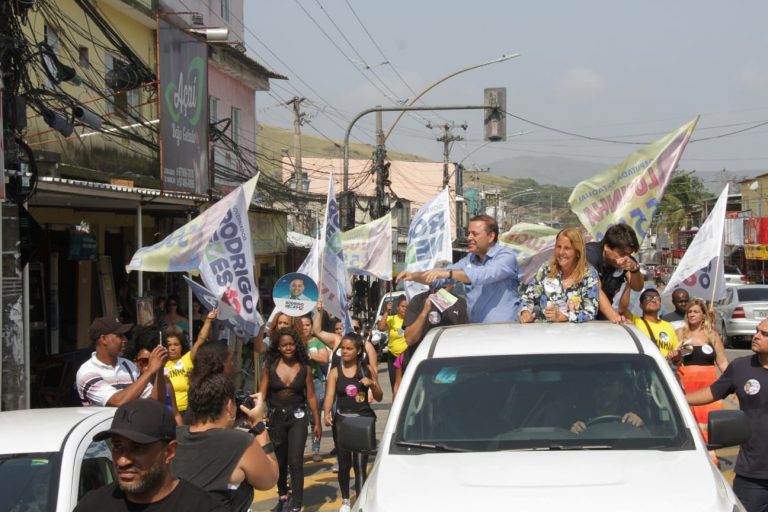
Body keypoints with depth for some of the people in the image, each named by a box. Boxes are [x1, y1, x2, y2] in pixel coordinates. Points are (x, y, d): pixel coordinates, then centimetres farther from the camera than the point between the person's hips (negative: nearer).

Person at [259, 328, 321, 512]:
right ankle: (282, 496, 37)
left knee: (295, 462, -10)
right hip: (276, 417, 2)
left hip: (297, 417, -1)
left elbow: (311, 396, 2)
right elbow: (262, 393, -3)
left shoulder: (304, 367, -2)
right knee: (280, 461, 17)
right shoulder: (270, 366, -2)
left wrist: (317, 423, 3)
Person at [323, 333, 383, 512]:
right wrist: (326, 414, -26)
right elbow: (329, 396, -8)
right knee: (344, 463, 8)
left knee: (360, 464, -7)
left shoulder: (367, 369, 3)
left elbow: (379, 397, 8)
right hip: (342, 419, 1)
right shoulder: (335, 371, 3)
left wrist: (372, 383, -11)